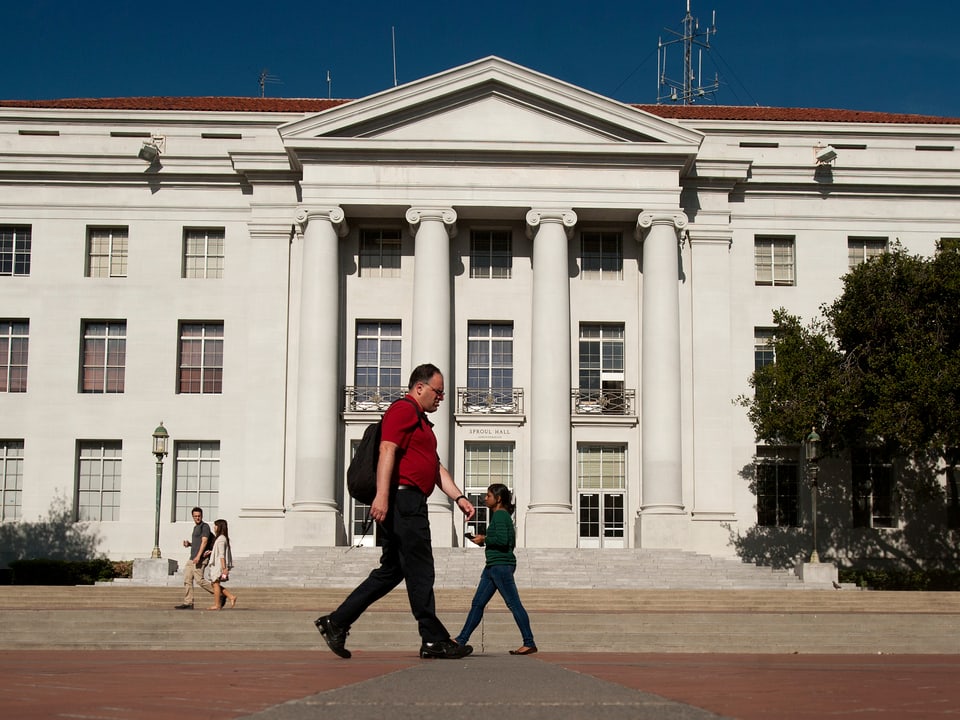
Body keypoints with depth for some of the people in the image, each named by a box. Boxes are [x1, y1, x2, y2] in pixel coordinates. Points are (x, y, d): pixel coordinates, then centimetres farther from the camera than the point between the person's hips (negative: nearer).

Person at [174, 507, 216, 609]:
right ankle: (188, 603, 1)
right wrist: (189, 544, 10)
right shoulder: (196, 528, 22)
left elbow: (204, 542, -16)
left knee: (199, 580, -13)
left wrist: (198, 556, -25)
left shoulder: (205, 526, -6)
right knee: (187, 580, 2)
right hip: (192, 558, 9)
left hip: (201, 558, -9)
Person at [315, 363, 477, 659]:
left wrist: (458, 497, 17)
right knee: (420, 570, -7)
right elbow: (387, 450, -19)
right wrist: (382, 495, -29)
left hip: (410, 504, 11)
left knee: (392, 570, 11)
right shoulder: (403, 410, -6)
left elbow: (437, 467, 28)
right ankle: (434, 640, -3)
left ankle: (336, 623, 12)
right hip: (404, 498, -11)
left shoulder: (421, 421, 28)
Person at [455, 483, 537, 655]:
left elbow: (502, 539, -23)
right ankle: (461, 640, 11)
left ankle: (529, 643, -4)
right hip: (493, 565, 11)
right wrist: (483, 540, 13)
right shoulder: (501, 515, 18)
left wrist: (484, 539, -9)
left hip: (501, 565, -11)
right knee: (477, 603, 9)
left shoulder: (500, 515, -11)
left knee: (514, 604, -7)